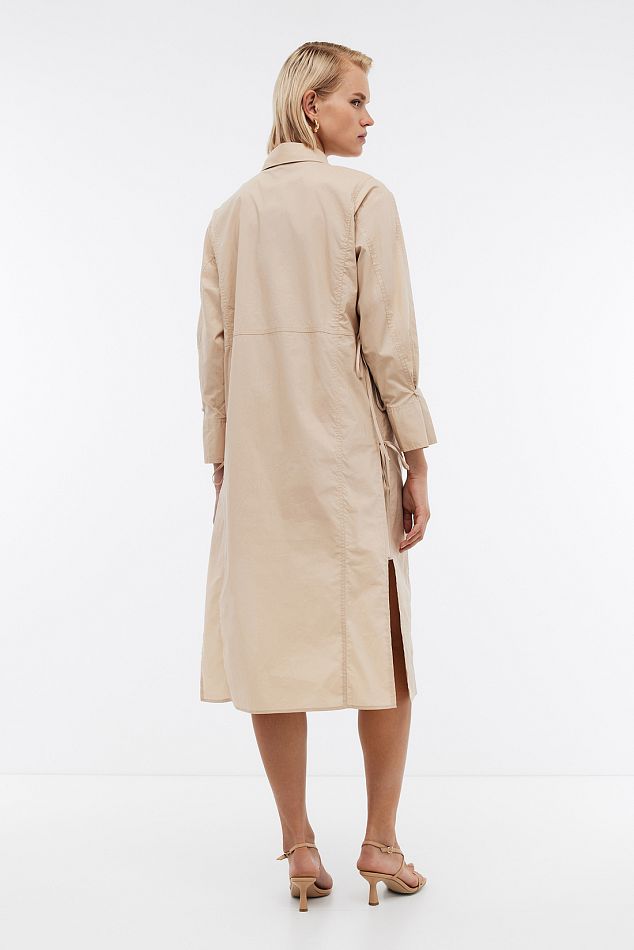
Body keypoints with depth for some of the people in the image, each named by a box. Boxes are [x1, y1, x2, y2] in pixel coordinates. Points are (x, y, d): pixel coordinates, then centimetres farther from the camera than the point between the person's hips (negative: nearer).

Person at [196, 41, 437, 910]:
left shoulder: (230, 213, 11)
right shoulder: (364, 197, -3)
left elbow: (214, 348, 9)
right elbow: (389, 340, -8)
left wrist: (222, 460, 15)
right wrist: (416, 460, -3)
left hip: (258, 454, 4)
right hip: (350, 447, -4)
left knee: (273, 640, 7)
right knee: (384, 643, 8)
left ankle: (300, 848, 14)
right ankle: (381, 844, 15)